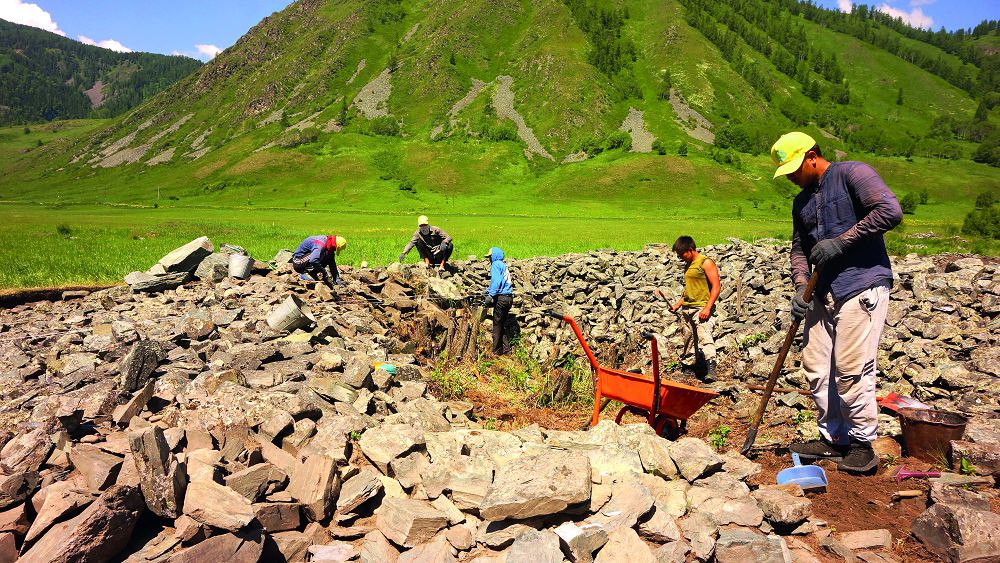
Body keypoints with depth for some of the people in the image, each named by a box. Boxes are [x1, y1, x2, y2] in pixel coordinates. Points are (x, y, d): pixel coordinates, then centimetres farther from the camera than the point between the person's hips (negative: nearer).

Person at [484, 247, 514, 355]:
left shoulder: (496, 264, -6)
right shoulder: (504, 265, 21)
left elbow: (496, 281, -18)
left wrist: (491, 295, -19)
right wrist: (489, 291, 21)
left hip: (501, 297, -9)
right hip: (509, 297, 9)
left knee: (497, 324, -1)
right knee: (503, 324, 15)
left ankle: (496, 350, 3)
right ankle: (503, 348, 18)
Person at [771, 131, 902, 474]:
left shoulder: (851, 174, -5)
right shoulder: (802, 202, 17)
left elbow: (890, 211, -17)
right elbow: (799, 248, 17)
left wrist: (841, 241, -16)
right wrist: (801, 286, 1)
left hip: (862, 287, -8)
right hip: (824, 292, 8)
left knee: (851, 369, -8)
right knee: (816, 367, 6)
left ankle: (863, 444, 8)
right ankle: (832, 438, 19)